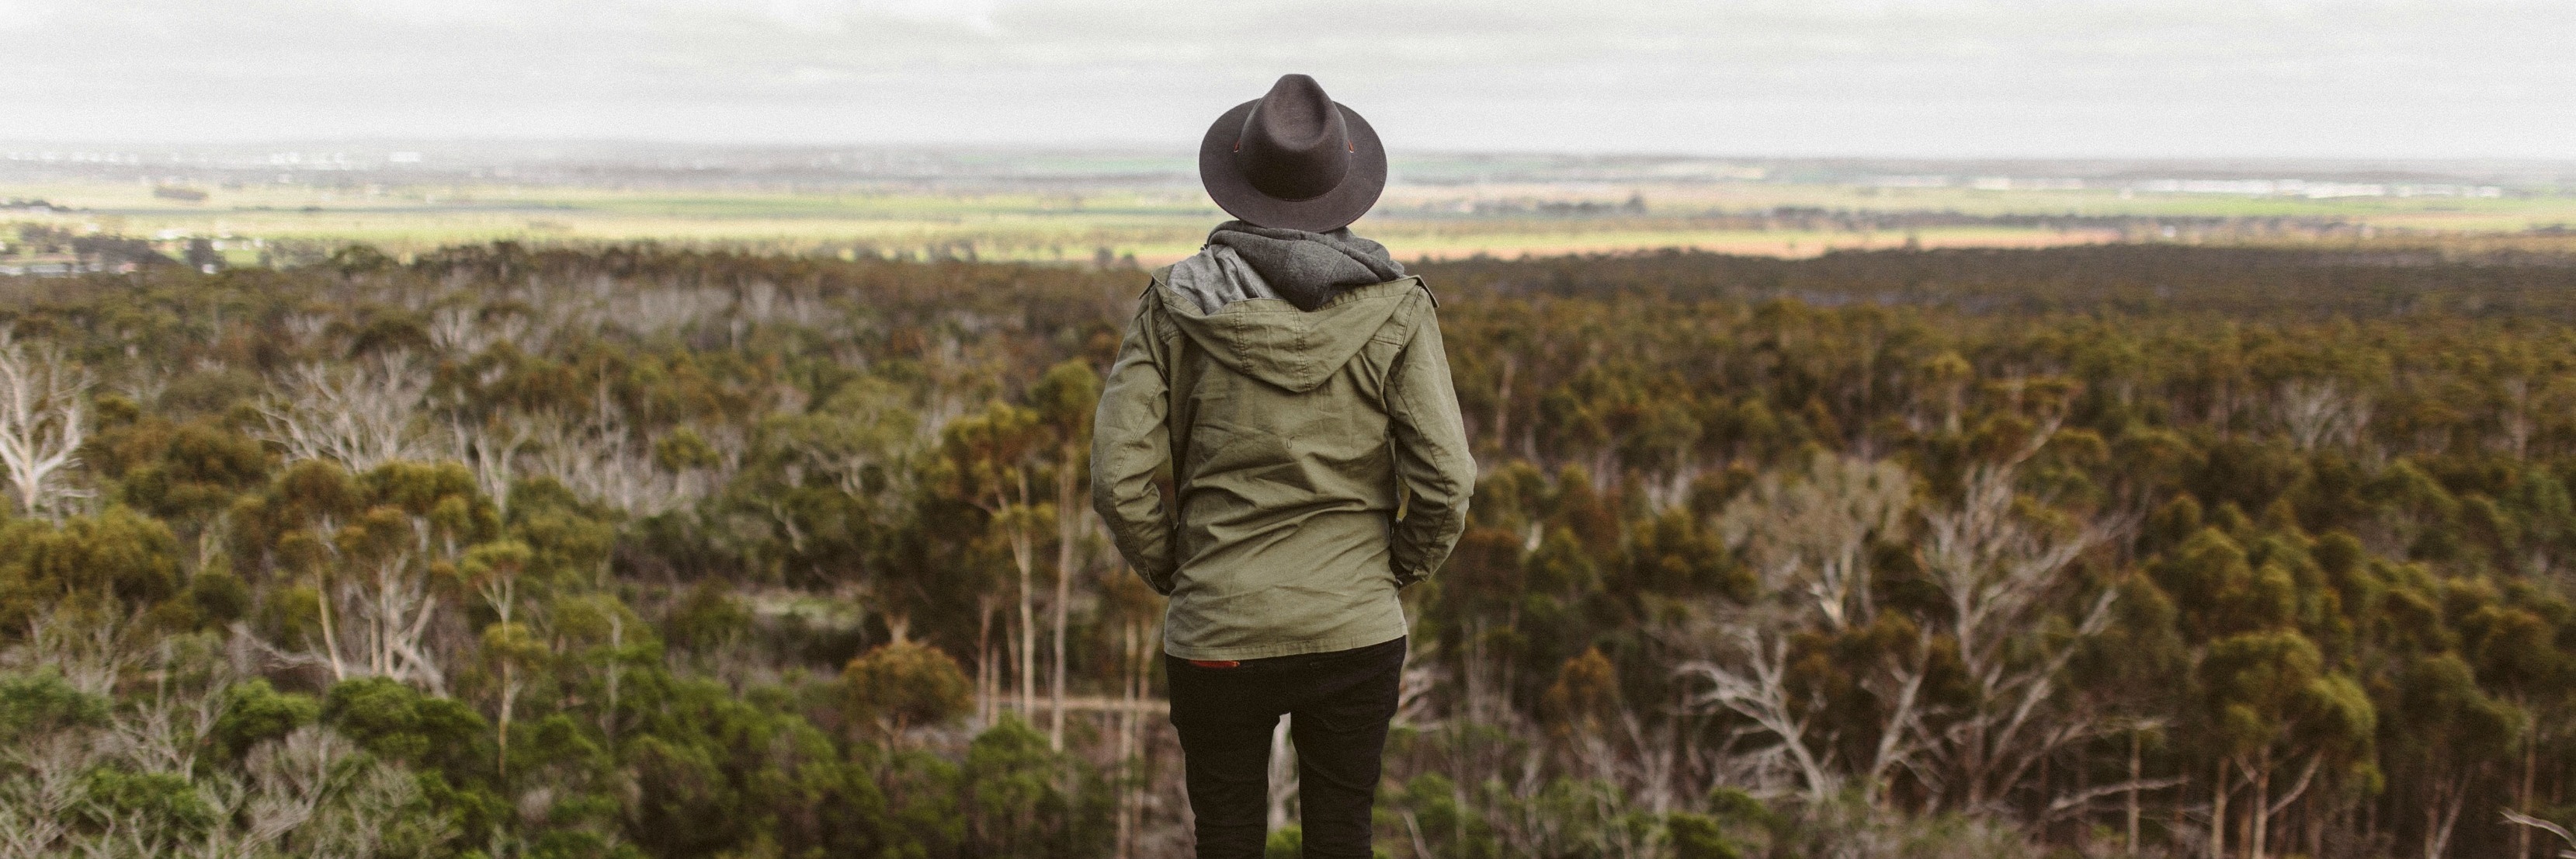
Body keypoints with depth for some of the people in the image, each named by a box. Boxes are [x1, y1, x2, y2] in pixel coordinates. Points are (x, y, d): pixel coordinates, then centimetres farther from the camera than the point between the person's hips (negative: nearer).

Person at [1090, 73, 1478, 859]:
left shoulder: (1178, 302, -6)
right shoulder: (1395, 310, -7)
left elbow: (1119, 475, -9)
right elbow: (1445, 482, -9)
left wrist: (1172, 575, 7)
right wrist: (1398, 570, 8)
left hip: (1217, 637, 0)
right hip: (1356, 632, 0)